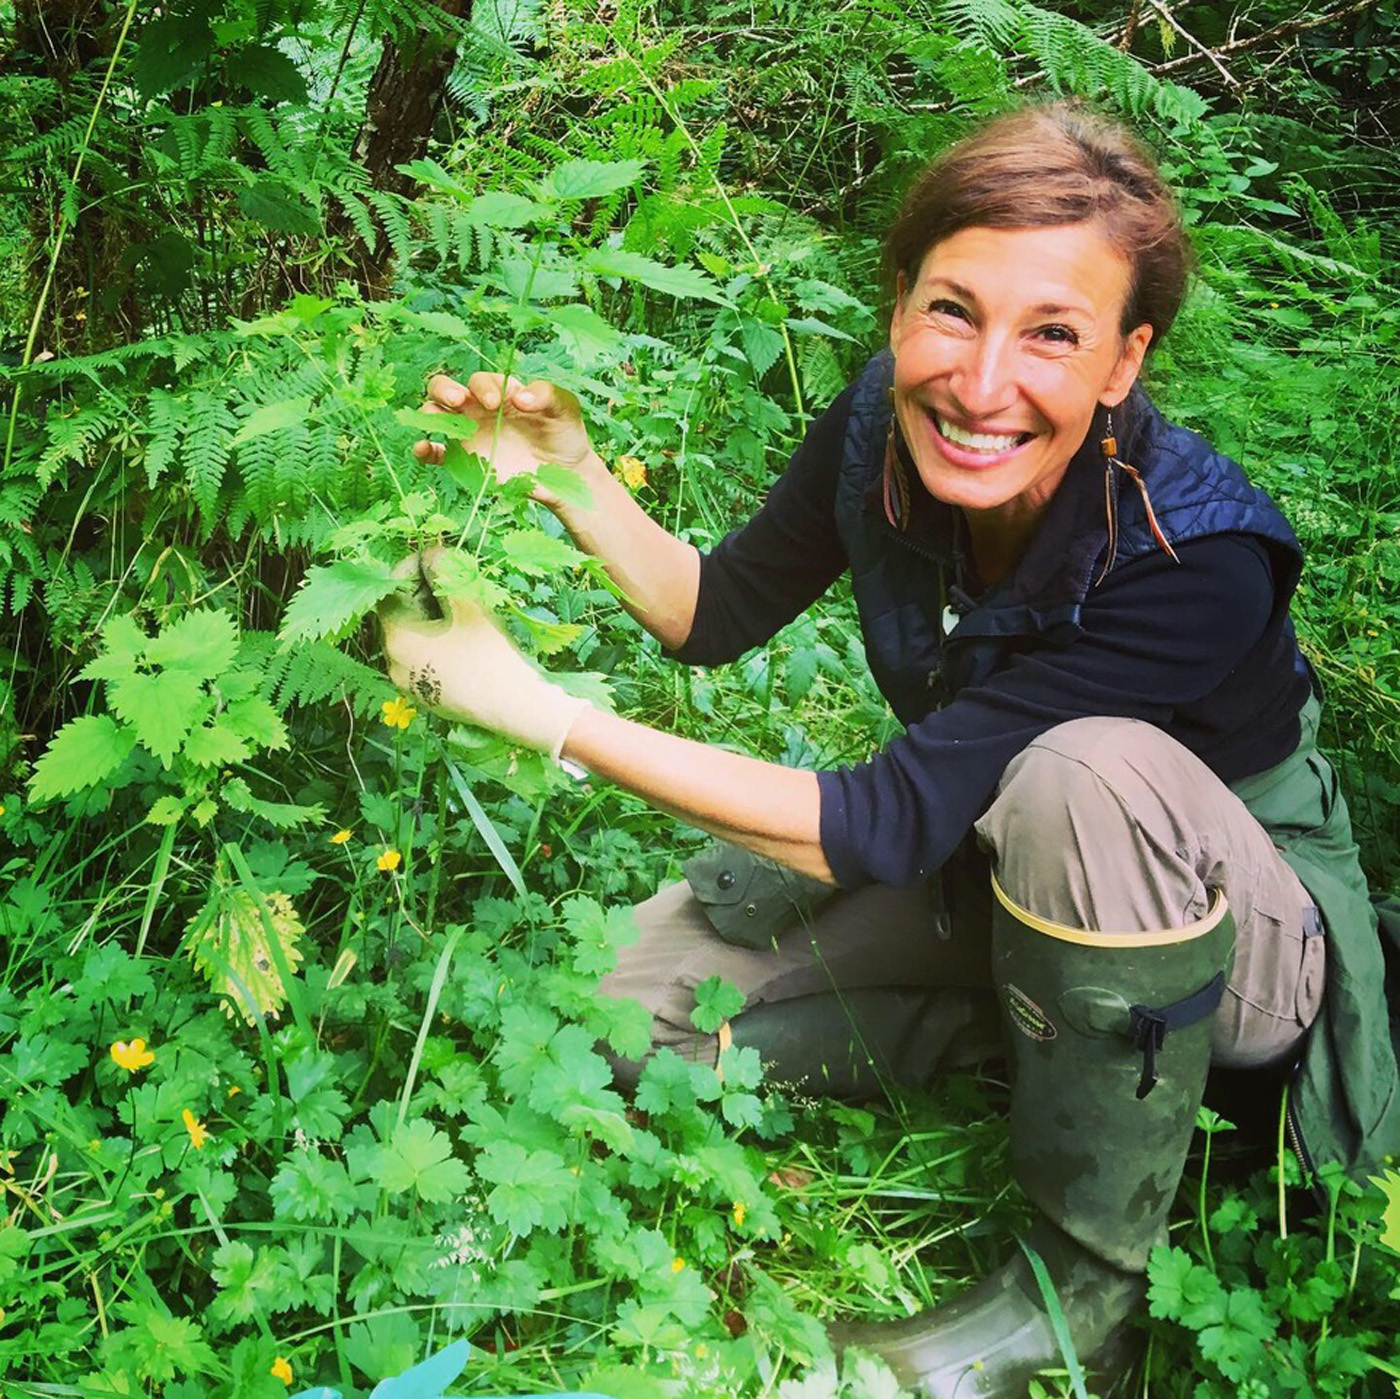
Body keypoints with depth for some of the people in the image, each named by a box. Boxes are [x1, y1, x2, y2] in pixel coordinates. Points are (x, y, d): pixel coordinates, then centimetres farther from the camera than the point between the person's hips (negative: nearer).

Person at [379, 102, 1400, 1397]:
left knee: (1089, 777, -40)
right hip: (995, 869, 5)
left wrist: (543, 712, -34)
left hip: (1246, 922, -5)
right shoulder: (884, 422, -18)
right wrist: (573, 479, -19)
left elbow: (886, 826, -35)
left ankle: (1090, 1277, -16)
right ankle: (1043, 1015, 4)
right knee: (641, 978, -8)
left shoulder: (1197, 560, -35)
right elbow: (716, 613, -1)